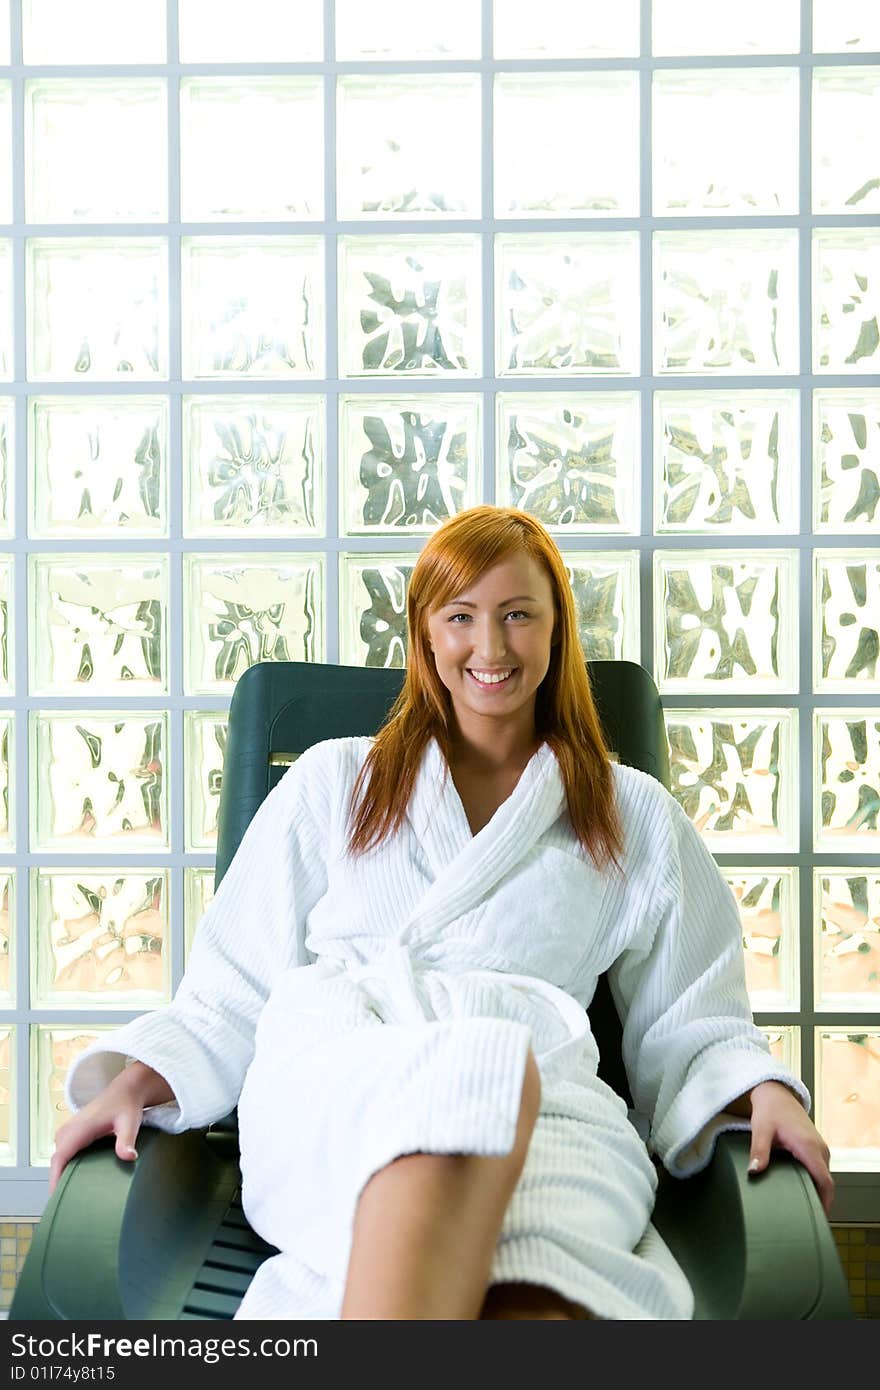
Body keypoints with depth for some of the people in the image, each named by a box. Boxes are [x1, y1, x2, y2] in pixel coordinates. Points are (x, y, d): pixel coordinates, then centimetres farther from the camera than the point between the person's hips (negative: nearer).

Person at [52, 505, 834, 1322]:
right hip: (328, 1065, 0)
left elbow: (690, 1026, 23)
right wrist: (135, 1080, 0)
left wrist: (763, 1090, 2)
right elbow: (230, 996, 18)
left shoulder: (635, 818, 24)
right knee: (470, 1070, -40)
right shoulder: (332, 782, 23)